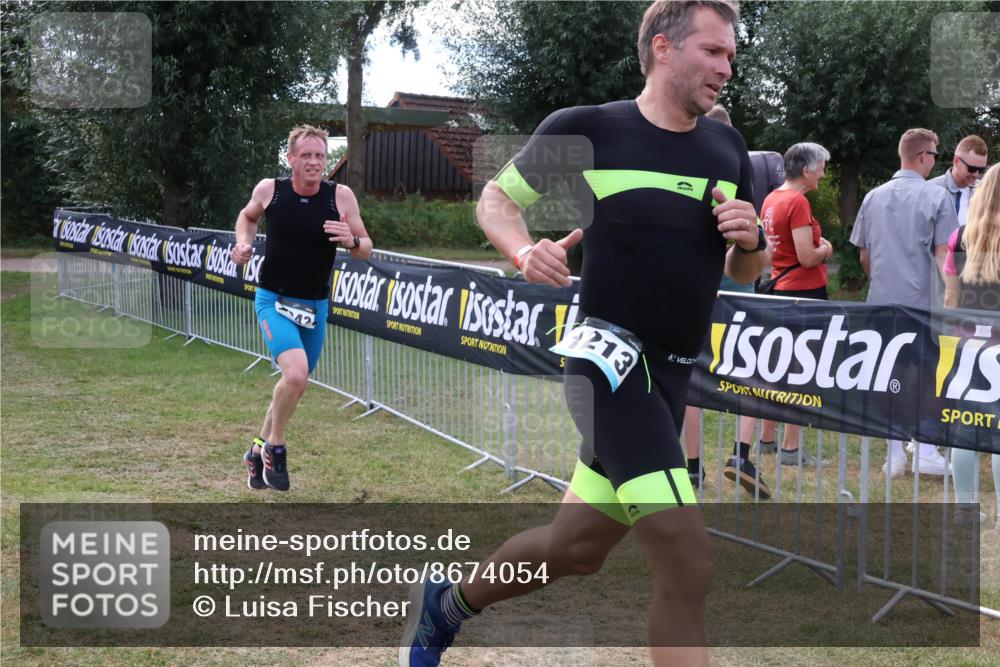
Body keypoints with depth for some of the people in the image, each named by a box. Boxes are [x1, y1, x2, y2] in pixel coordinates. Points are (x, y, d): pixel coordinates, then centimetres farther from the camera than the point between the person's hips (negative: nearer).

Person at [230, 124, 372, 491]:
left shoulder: (341, 196, -10)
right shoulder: (269, 189, -9)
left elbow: (366, 250, -2)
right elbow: (248, 215, 14)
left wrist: (352, 241, -25)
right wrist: (244, 242, -5)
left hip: (314, 306, 3)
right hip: (273, 300, -3)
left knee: (295, 385, 14)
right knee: (297, 373, -25)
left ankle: (260, 448, 38)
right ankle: (276, 446, 0)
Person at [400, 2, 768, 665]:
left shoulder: (728, 147, 9)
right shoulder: (585, 129, -6)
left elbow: (745, 272, 18)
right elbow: (496, 198, 7)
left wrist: (750, 240, -5)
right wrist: (525, 250, -14)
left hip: (673, 375, 7)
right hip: (610, 354, -7)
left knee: (577, 546, 16)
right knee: (688, 562, -18)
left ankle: (445, 605, 41)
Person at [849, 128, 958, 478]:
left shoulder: (874, 197, 8)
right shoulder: (936, 196, -7)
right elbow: (942, 253, -8)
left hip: (882, 302, 4)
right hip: (923, 300, -4)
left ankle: (895, 454, 12)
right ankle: (925, 452, 3)